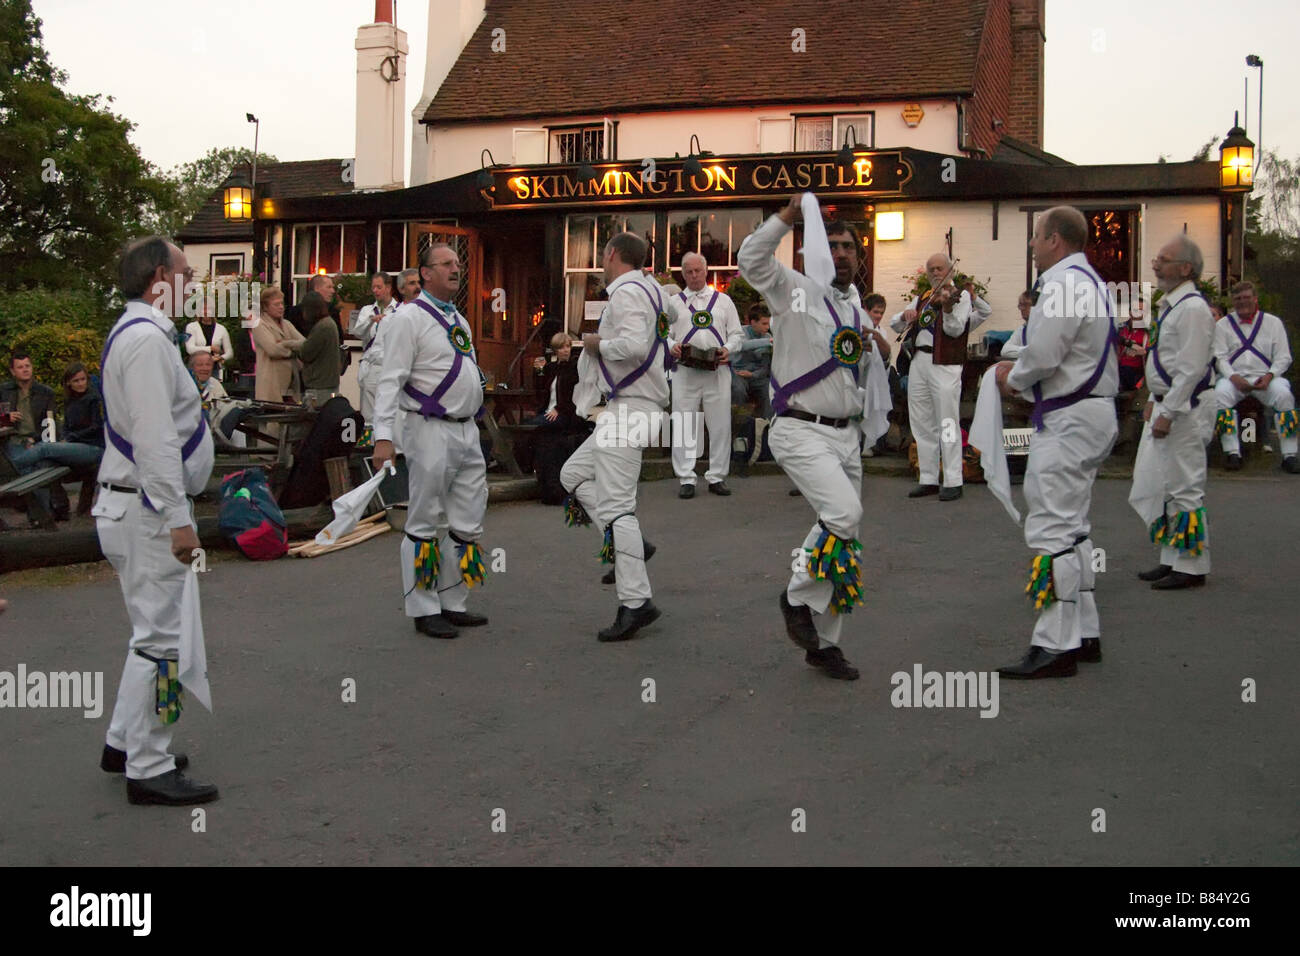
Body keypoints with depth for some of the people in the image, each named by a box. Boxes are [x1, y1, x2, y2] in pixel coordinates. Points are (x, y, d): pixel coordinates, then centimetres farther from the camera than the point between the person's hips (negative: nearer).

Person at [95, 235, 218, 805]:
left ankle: (125, 743, 30)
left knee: (156, 632, 20)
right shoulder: (147, 338, -17)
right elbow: (155, 438, -25)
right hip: (148, 511, -11)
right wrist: (178, 518, -25)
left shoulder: (137, 333, 17)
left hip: (133, 507, 11)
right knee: (163, 640, -5)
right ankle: (148, 769, 3)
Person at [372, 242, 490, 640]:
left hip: (467, 431, 8)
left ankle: (453, 604, 21)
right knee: (426, 525, 0)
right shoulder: (408, 317, -7)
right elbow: (391, 380, -13)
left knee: (467, 525, 11)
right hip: (430, 432, -8)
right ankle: (424, 610, 8)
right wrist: (384, 436, -20)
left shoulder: (459, 320, 18)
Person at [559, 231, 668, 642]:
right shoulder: (652, 290, 17)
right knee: (574, 474, 18)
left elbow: (635, 345, -28)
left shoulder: (627, 292, -13)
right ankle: (632, 546, 10)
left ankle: (636, 603, -10)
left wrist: (597, 344, -11)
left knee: (615, 505, -10)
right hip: (625, 409, 11)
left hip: (629, 407, -11)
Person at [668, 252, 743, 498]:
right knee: (684, 425, -2)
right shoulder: (673, 302, 13)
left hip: (717, 370, 1)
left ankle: (716, 477, 10)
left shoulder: (723, 300, 15)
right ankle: (686, 479, 3)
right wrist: (672, 347, -11)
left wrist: (728, 349, -7)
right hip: (685, 371, -1)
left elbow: (736, 333, 13)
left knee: (720, 425, 1)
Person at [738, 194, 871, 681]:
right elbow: (751, 259, -21)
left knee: (842, 536, 8)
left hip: (844, 435, 7)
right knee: (844, 513, -26)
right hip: (801, 432, -7)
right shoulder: (797, 291, -3)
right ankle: (798, 596, -2)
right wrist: (789, 215, -22)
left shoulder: (857, 311, 17)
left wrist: (879, 349, 10)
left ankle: (824, 642, 20)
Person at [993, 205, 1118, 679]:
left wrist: (1013, 379, -2)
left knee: (1052, 529, -10)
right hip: (1089, 413, 11)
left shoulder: (1065, 283, -17)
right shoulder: (1089, 281, 17)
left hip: (1069, 421, -11)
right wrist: (1020, 373, 13)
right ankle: (1084, 634, 24)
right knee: (1071, 527, 17)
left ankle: (1056, 646, -8)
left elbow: (1043, 354, -22)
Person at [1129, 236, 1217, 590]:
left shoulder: (1193, 308, -17)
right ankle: (1172, 559, 24)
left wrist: (1168, 412, -21)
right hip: (1167, 405, 11)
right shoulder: (1172, 305, 15)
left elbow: (1191, 369, -22)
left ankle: (1191, 567, 3)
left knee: (1184, 488, -5)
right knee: (1155, 486, 14)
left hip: (1186, 409, -10)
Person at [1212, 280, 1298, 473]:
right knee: (1220, 393, -33)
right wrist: (1234, 378, -16)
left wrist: (1269, 376, -12)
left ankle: (1289, 455, -26)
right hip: (1234, 378, 0)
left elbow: (1283, 357, 7)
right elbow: (1220, 357, 2)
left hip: (1264, 378, 0)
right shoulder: (1223, 324, 12)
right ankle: (1233, 453, -30)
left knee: (1283, 394, -31)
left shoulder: (1273, 322, 12)